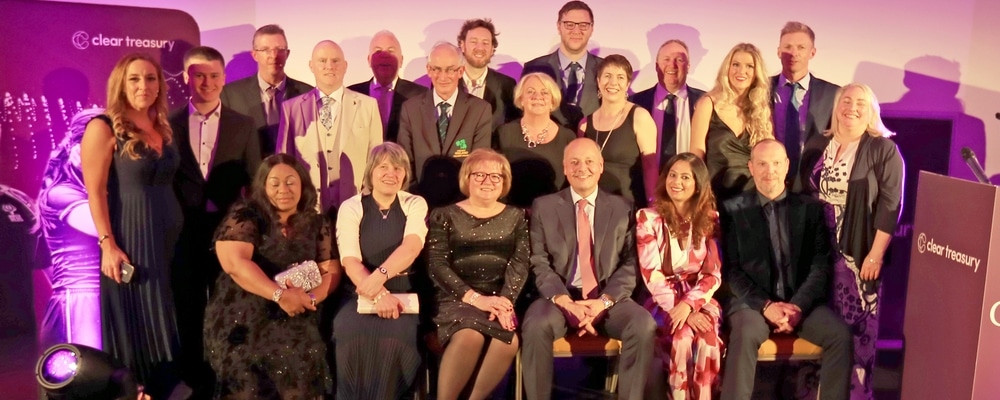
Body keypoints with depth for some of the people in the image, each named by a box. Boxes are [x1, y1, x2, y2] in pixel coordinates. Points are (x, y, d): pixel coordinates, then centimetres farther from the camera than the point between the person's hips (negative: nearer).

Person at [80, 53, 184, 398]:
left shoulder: (163, 128, 9)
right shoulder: (103, 128, -10)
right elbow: (95, 193, -13)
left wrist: (183, 226, 6)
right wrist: (108, 245, -18)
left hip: (171, 234, 6)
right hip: (130, 237, -6)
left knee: (168, 319, 14)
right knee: (136, 321, 4)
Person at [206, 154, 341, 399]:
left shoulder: (318, 224, 9)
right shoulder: (244, 218, 0)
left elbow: (331, 271, 3)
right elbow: (234, 262, -14)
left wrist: (310, 298, -17)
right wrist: (280, 294, -23)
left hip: (295, 319, 2)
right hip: (242, 315, -2)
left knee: (305, 360, -19)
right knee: (250, 370, -22)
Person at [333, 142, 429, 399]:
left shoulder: (415, 205, 4)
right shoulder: (351, 208, 2)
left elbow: (411, 247, -16)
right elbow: (350, 262, -9)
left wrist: (380, 275, -34)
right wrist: (379, 293, -27)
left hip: (403, 291, 0)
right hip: (360, 292, 0)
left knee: (396, 336, -29)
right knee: (351, 334, -28)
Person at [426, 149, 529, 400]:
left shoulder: (516, 217, 16)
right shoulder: (445, 216, 8)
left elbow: (519, 264, 3)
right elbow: (436, 265, -2)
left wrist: (505, 300, -16)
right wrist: (474, 297, -15)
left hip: (500, 299, 2)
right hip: (456, 298, -2)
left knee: (509, 341, -30)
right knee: (469, 336, -34)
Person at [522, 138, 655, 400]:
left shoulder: (622, 209, 9)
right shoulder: (543, 207, 7)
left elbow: (630, 264, 3)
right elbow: (539, 264, 0)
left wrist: (605, 300, -15)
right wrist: (564, 301, -17)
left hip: (608, 300, 1)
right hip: (560, 298, -1)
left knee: (644, 325, -27)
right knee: (536, 325, -32)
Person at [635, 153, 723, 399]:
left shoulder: (710, 219, 6)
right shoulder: (648, 218, -1)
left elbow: (713, 274, 0)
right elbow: (651, 275, -7)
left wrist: (688, 305, -17)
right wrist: (678, 308, -19)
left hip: (699, 300, 2)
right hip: (663, 302, -2)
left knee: (707, 338, -30)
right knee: (683, 336, -31)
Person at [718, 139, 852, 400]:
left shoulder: (811, 208, 10)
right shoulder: (733, 210, 4)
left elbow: (822, 264, 2)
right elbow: (731, 269, -2)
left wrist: (799, 305, -13)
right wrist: (765, 305, -15)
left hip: (801, 301, 3)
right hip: (753, 300, -2)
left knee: (841, 334, -22)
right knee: (745, 335, -33)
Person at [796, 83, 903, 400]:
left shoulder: (884, 150, -3)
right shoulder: (816, 146, 9)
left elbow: (890, 205, -9)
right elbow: (800, 194, 11)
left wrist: (875, 254, -15)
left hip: (859, 254, -4)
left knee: (855, 325, 0)